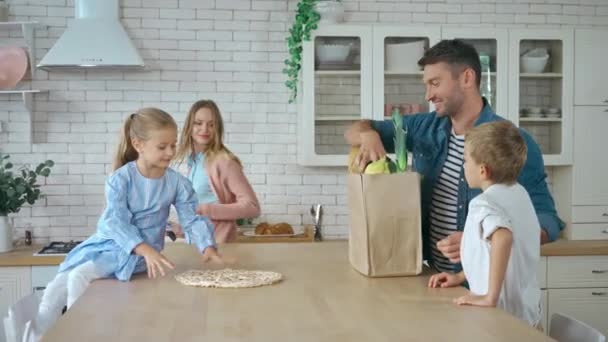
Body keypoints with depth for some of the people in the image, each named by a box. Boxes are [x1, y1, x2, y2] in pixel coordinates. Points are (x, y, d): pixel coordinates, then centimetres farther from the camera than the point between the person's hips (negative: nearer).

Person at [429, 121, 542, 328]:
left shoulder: (484, 204, -18)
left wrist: (490, 298, -34)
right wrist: (462, 276, 14)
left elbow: (503, 237, -38)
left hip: (504, 317, -8)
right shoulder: (519, 193, 6)